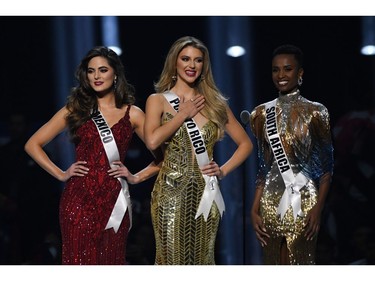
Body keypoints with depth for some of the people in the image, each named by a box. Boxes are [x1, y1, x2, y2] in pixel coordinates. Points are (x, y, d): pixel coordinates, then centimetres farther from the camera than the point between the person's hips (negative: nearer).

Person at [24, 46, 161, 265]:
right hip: (80, 199, -1)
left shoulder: (132, 114, 9)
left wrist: (137, 177, 0)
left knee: (112, 263, 3)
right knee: (81, 262, -4)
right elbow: (33, 145, 10)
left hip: (114, 200, 1)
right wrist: (61, 174, 2)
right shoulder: (75, 109, 9)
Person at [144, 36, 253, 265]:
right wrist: (184, 113, -8)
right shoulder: (158, 100, 1)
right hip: (172, 192, -3)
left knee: (202, 258, 8)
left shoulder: (215, 102, 10)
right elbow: (152, 141, -17)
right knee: (173, 258, -2)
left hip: (205, 193, 3)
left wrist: (224, 170, 2)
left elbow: (246, 143, 16)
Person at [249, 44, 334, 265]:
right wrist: (254, 210, 5)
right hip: (271, 202, 4)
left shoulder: (315, 112, -3)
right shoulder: (262, 113, 9)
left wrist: (318, 209, -14)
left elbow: (326, 166, -4)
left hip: (303, 201, -4)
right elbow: (264, 166, 12)